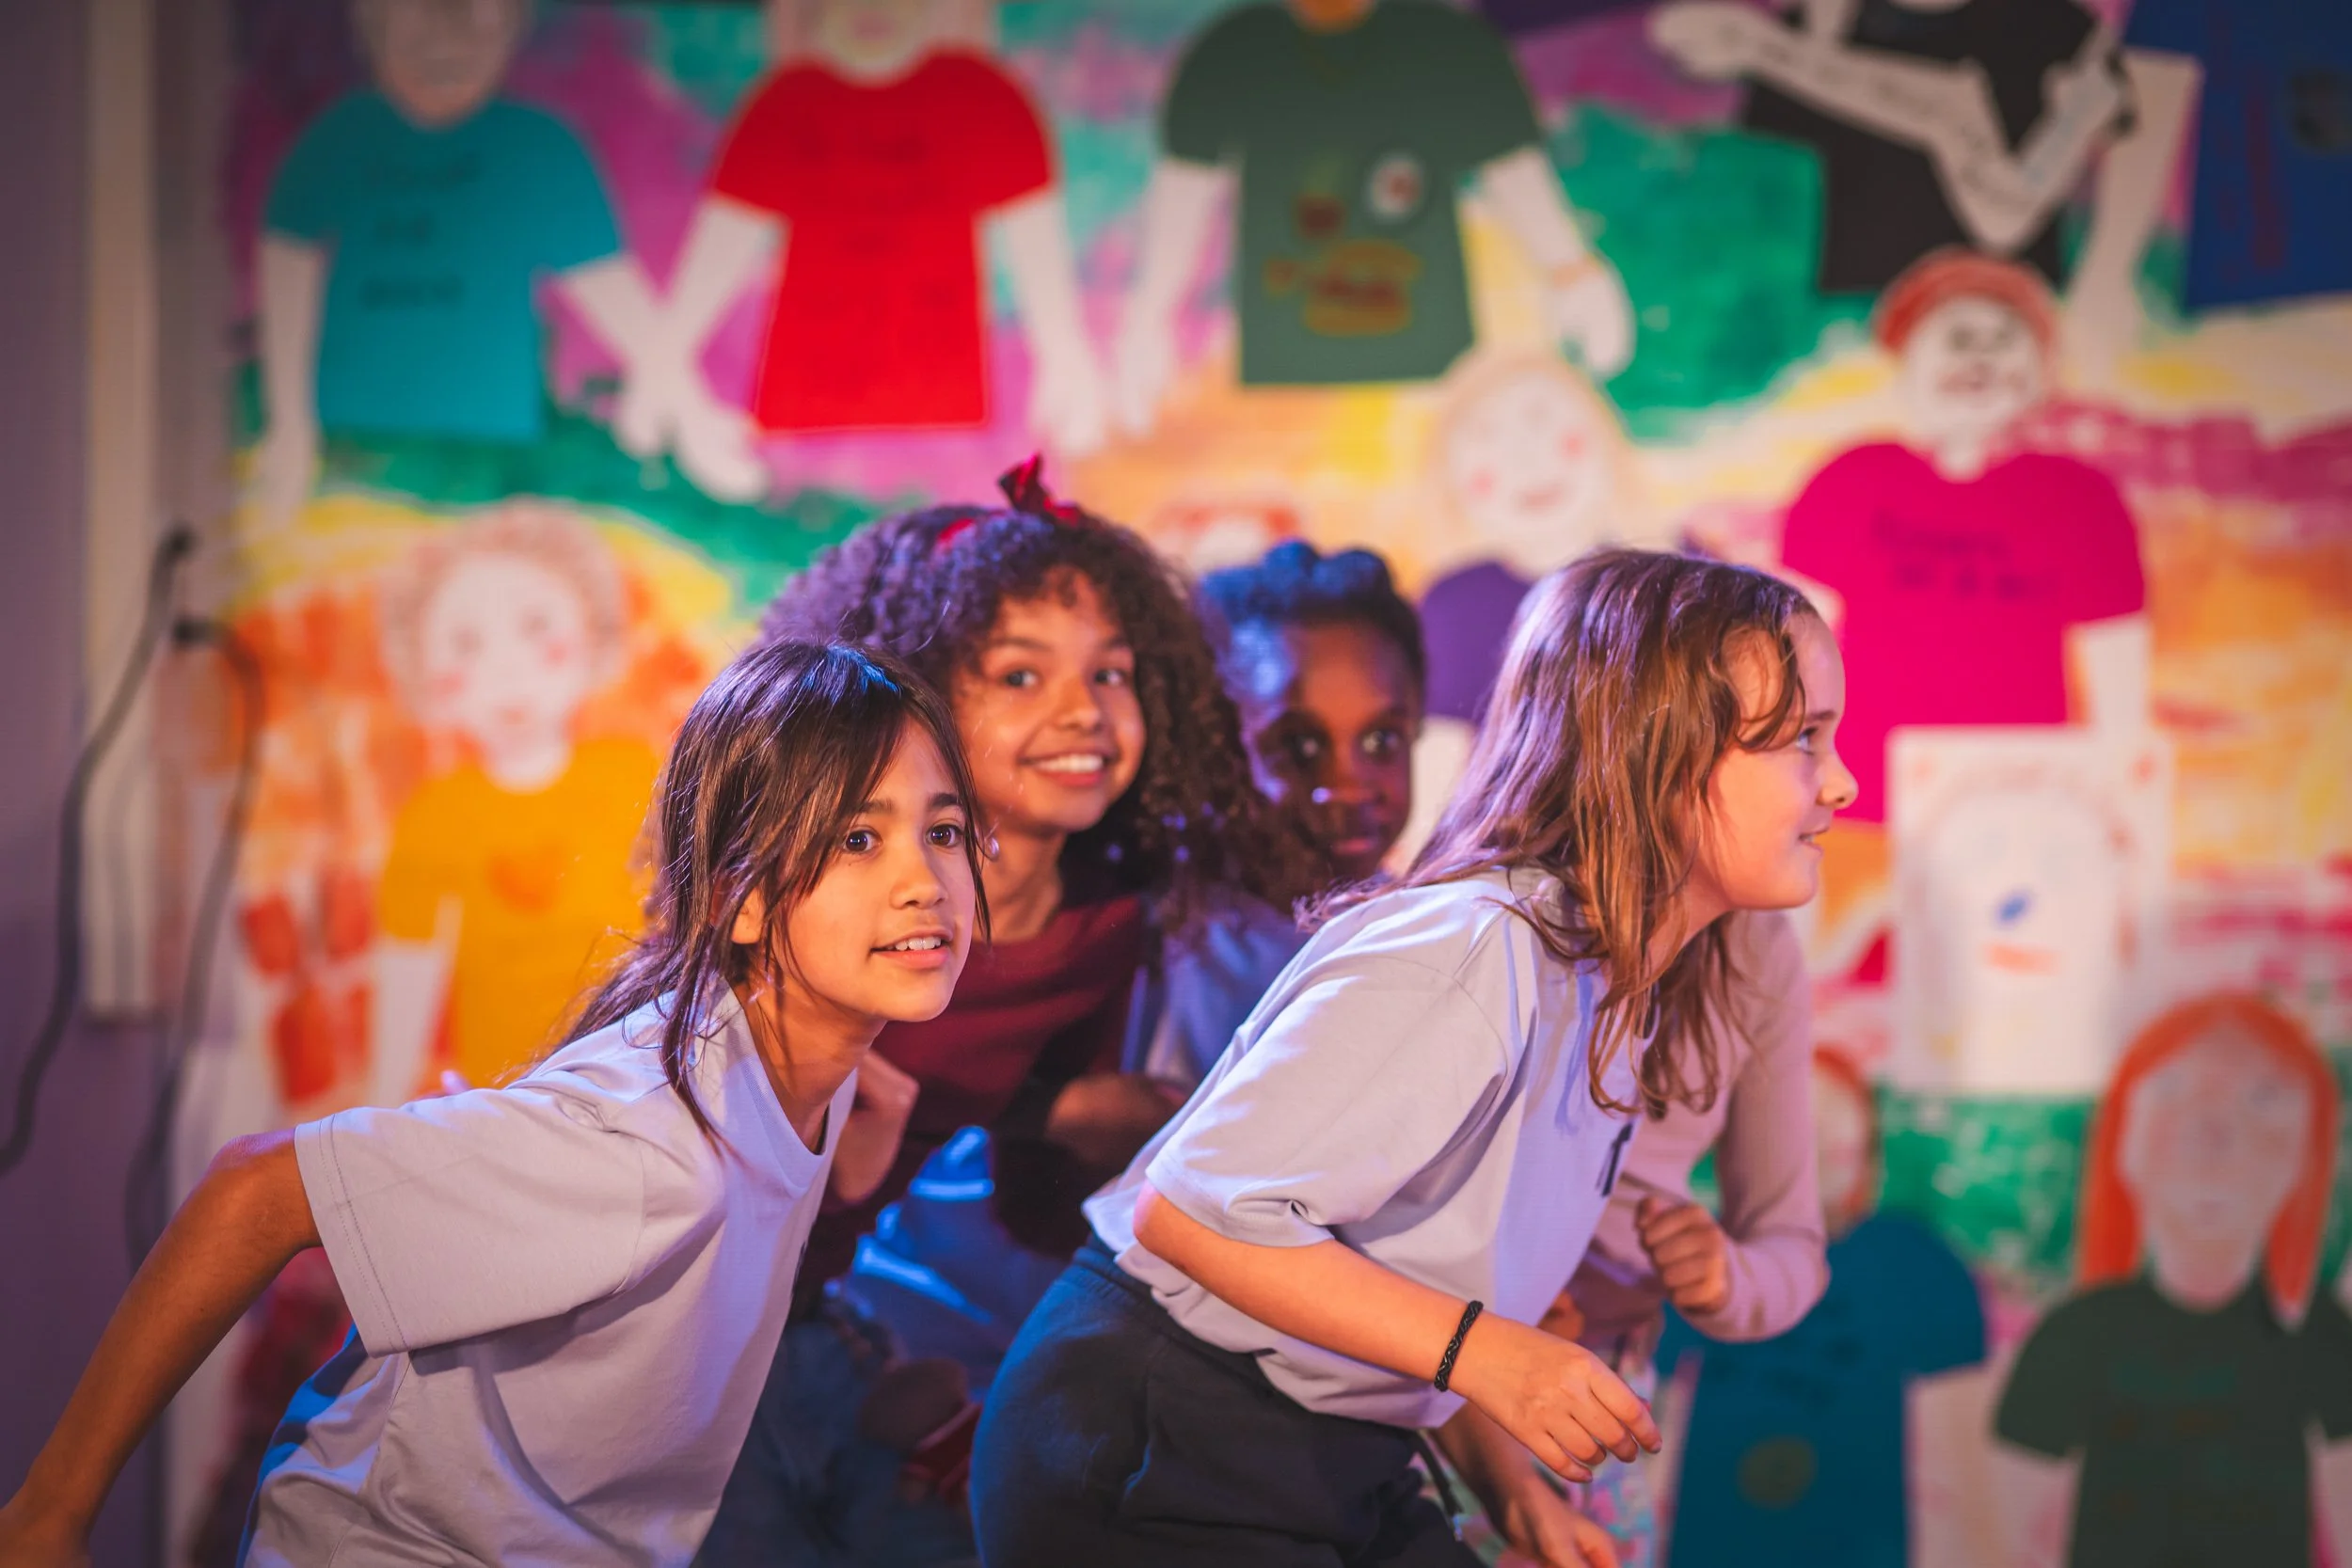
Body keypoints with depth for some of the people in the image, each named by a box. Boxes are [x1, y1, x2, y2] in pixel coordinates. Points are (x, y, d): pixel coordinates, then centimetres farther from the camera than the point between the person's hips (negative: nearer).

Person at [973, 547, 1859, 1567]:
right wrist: (1479, 1350, -25)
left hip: (1341, 1468, 9)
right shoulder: (1470, 957, -24)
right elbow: (1193, 1209, -26)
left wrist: (1508, 1479, 6)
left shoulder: (1622, 1002, 6)